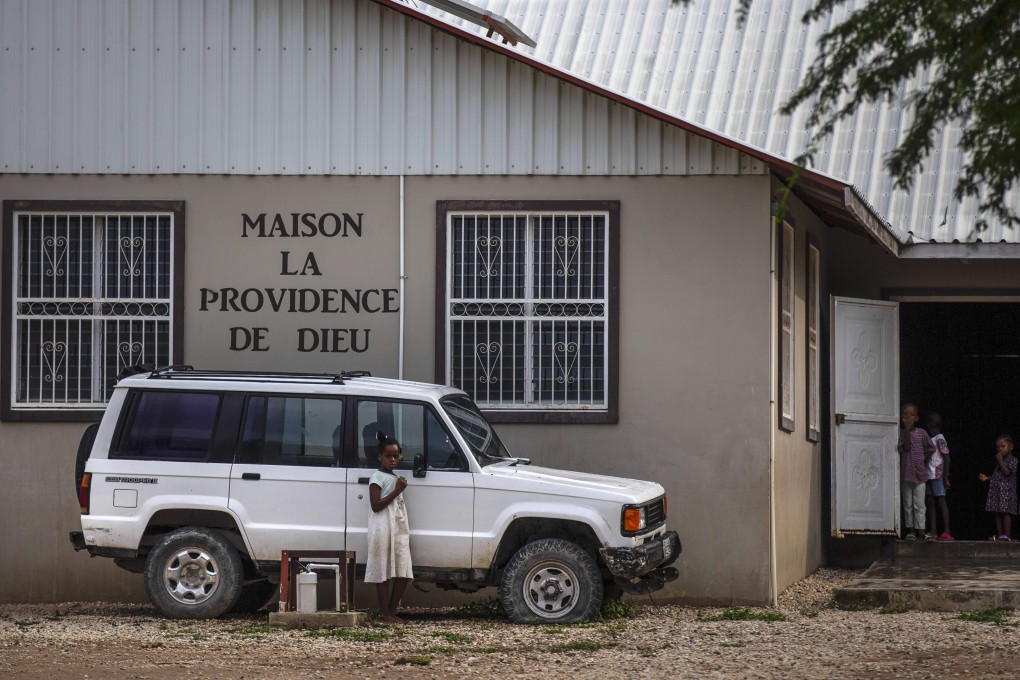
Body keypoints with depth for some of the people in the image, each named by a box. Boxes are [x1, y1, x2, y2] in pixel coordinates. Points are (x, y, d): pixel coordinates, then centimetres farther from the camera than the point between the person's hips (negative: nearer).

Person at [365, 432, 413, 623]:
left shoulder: (395, 478, 20)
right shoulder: (377, 477, -5)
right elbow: (376, 505, -15)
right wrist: (397, 491, -15)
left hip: (399, 528, 8)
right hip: (383, 528, -8)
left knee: (403, 573, 3)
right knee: (384, 571, -6)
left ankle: (392, 611, 9)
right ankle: (385, 614, -4)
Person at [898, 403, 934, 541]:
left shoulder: (921, 433, 4)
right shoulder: (900, 432, -3)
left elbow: (930, 449, 15)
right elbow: (906, 447, -18)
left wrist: (923, 459, 3)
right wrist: (907, 429, -21)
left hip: (919, 473, 1)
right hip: (905, 473, -1)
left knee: (919, 504, -2)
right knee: (908, 504, 5)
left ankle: (921, 530, -3)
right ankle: (910, 530, 11)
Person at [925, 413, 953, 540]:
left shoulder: (939, 439, -9)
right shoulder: (929, 439, 15)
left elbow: (946, 458, -12)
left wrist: (945, 477, -15)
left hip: (937, 475, -8)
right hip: (929, 476, 8)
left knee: (941, 502, -9)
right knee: (930, 503, 7)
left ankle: (946, 532, -10)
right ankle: (933, 531, 10)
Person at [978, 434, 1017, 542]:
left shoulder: (1012, 460, -5)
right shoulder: (999, 460, 20)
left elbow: (1007, 472, -17)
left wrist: (1000, 461, -16)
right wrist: (986, 478, 13)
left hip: (1006, 490, -8)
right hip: (997, 490, 8)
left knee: (1005, 512, -11)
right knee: (997, 513, 5)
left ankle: (1007, 535, -10)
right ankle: (999, 534, 8)